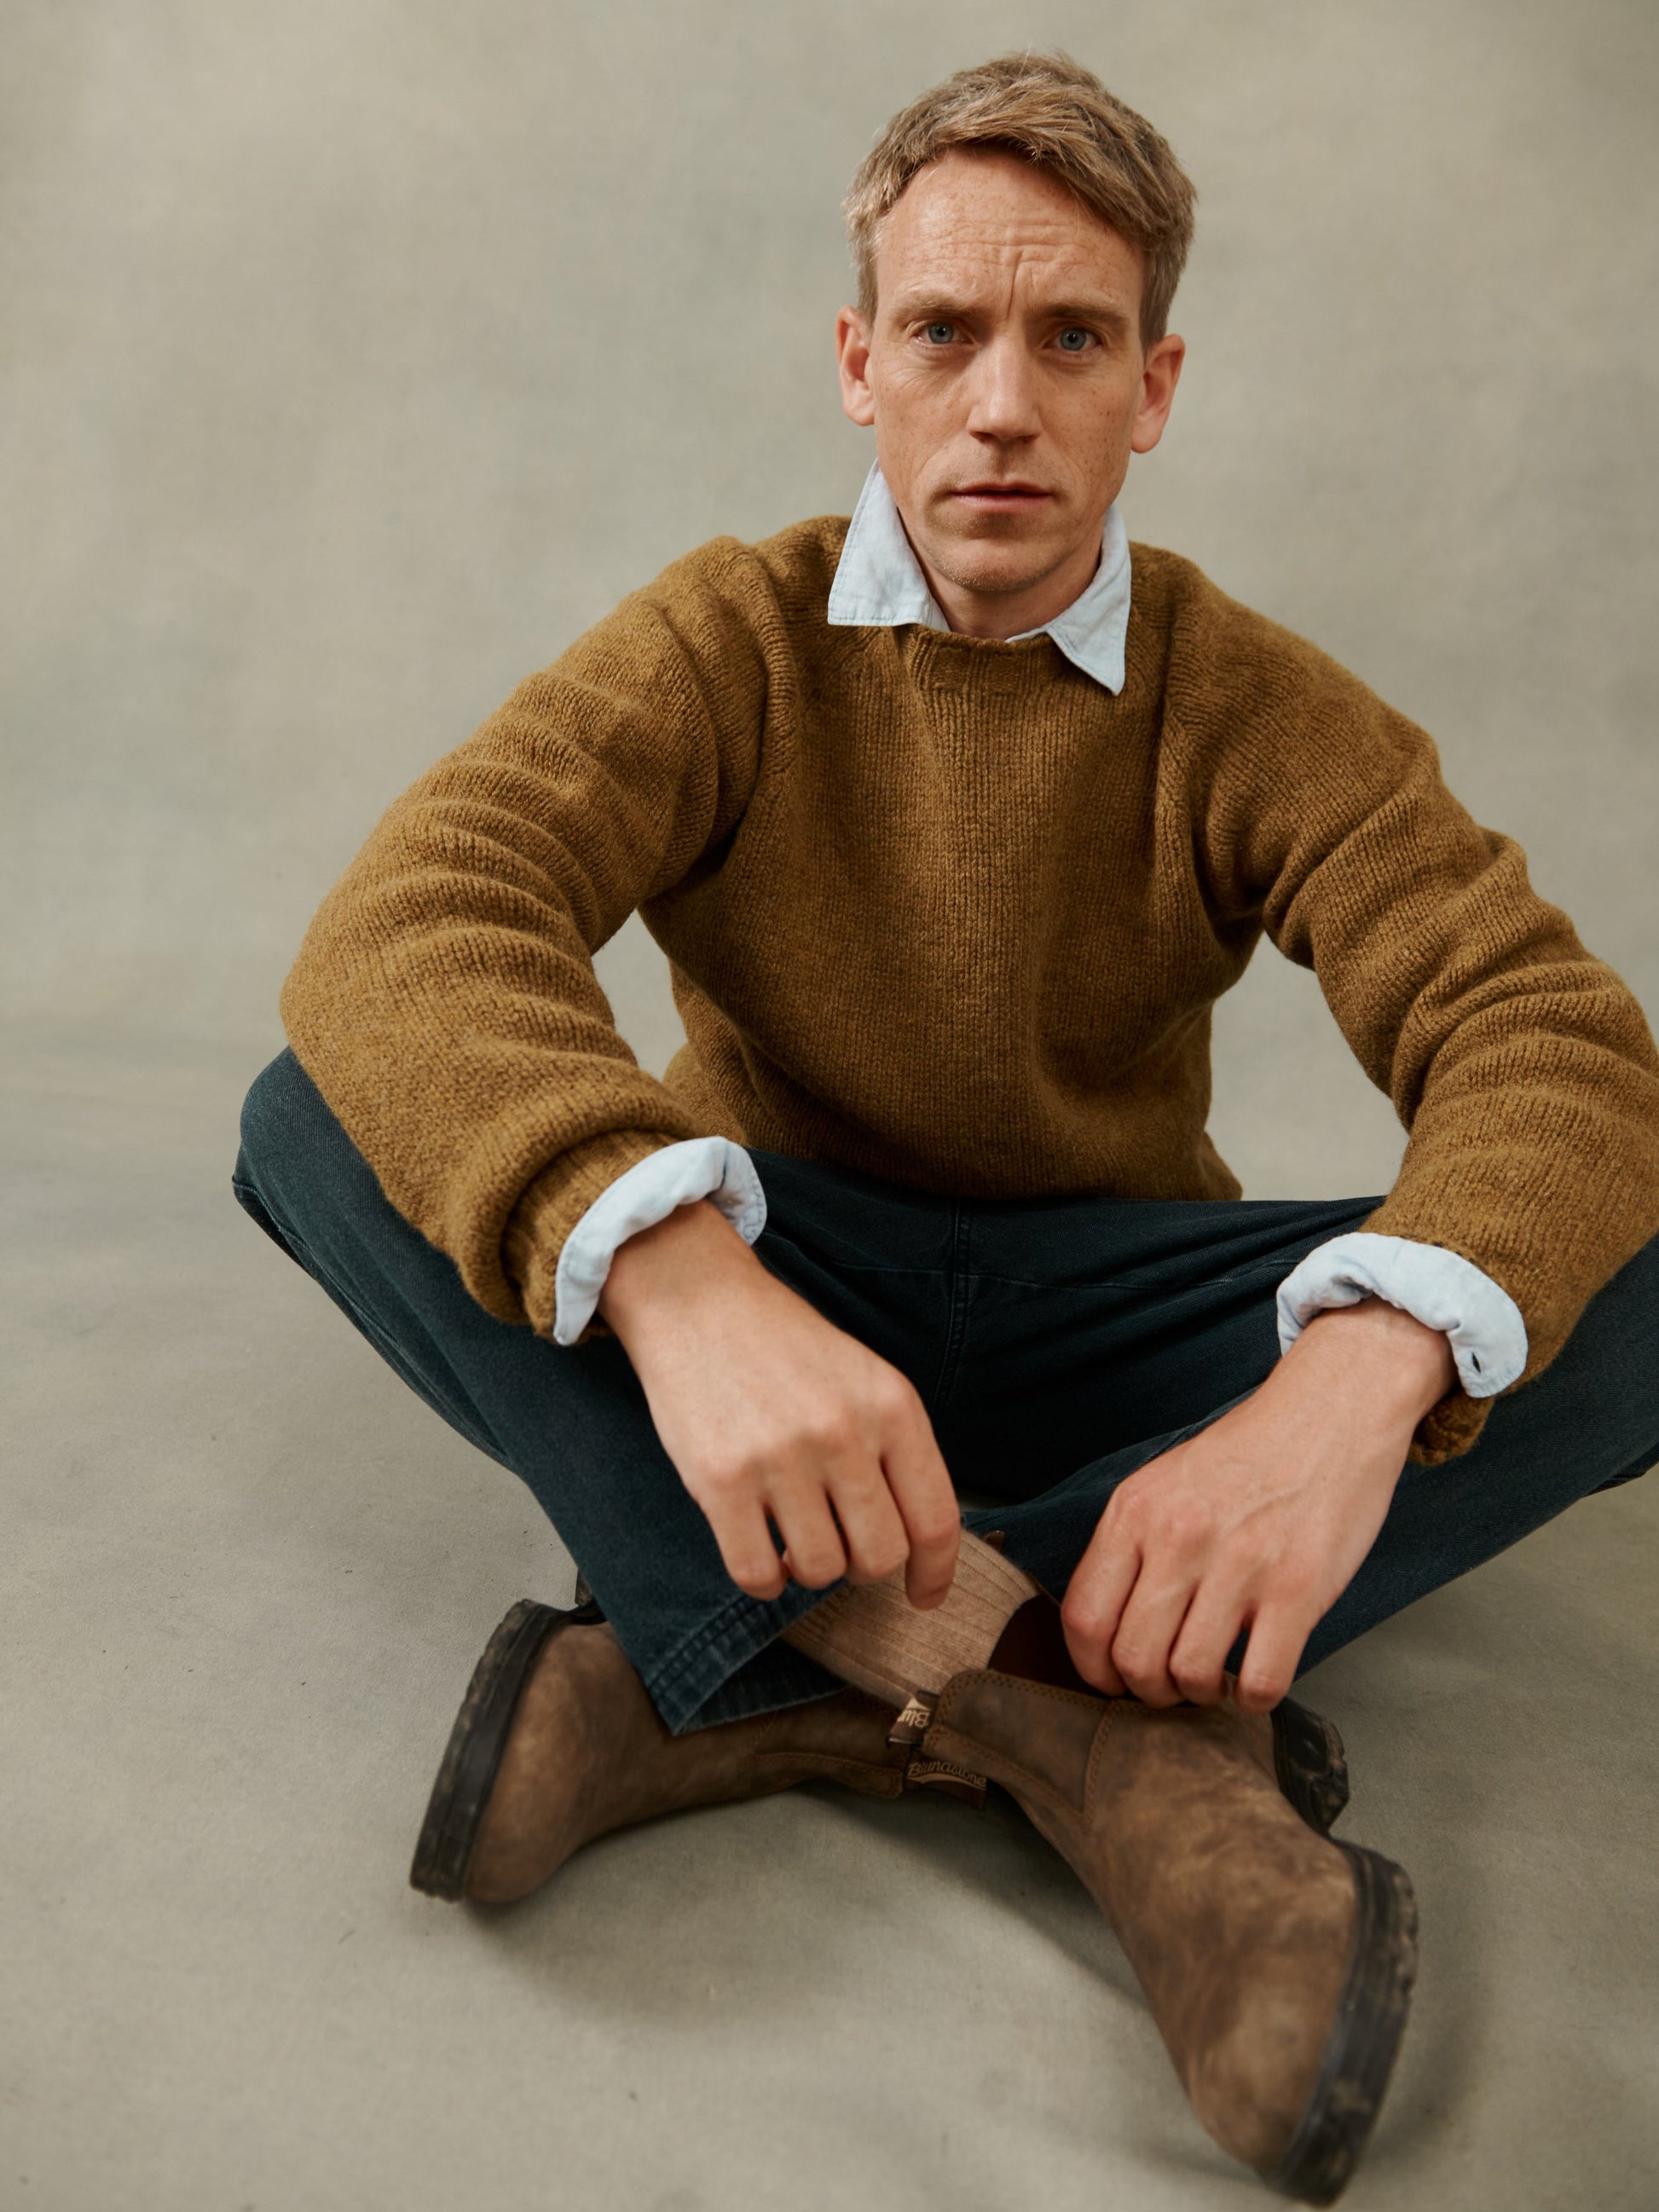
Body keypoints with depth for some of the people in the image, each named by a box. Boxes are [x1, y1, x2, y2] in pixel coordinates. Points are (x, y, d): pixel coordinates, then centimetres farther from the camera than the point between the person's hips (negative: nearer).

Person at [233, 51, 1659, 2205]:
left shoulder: (1266, 712, -4)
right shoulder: (727, 639, -6)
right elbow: (403, 922, -23)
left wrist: (1355, 1373, -39)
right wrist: (668, 1263, -44)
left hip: (1101, 1325, 1)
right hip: (767, 1302, 0)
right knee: (326, 1115, -24)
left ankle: (710, 1685, -30)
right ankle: (1095, 1724, -35)